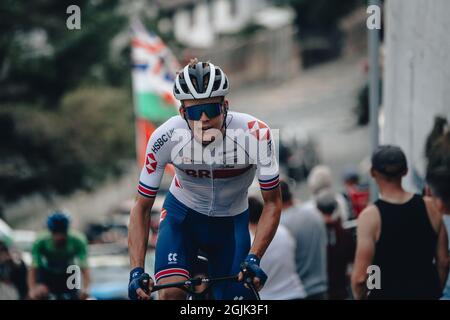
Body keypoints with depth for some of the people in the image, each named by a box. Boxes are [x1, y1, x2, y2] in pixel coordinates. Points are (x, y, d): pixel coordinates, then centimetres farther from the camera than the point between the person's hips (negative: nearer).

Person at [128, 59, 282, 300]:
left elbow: (272, 203, -19)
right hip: (182, 212, -1)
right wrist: (137, 271, -27)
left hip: (231, 221, 1)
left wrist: (253, 259, -31)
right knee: (171, 292, -27)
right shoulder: (166, 137, -27)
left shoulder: (255, 133, -30)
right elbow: (141, 207, -17)